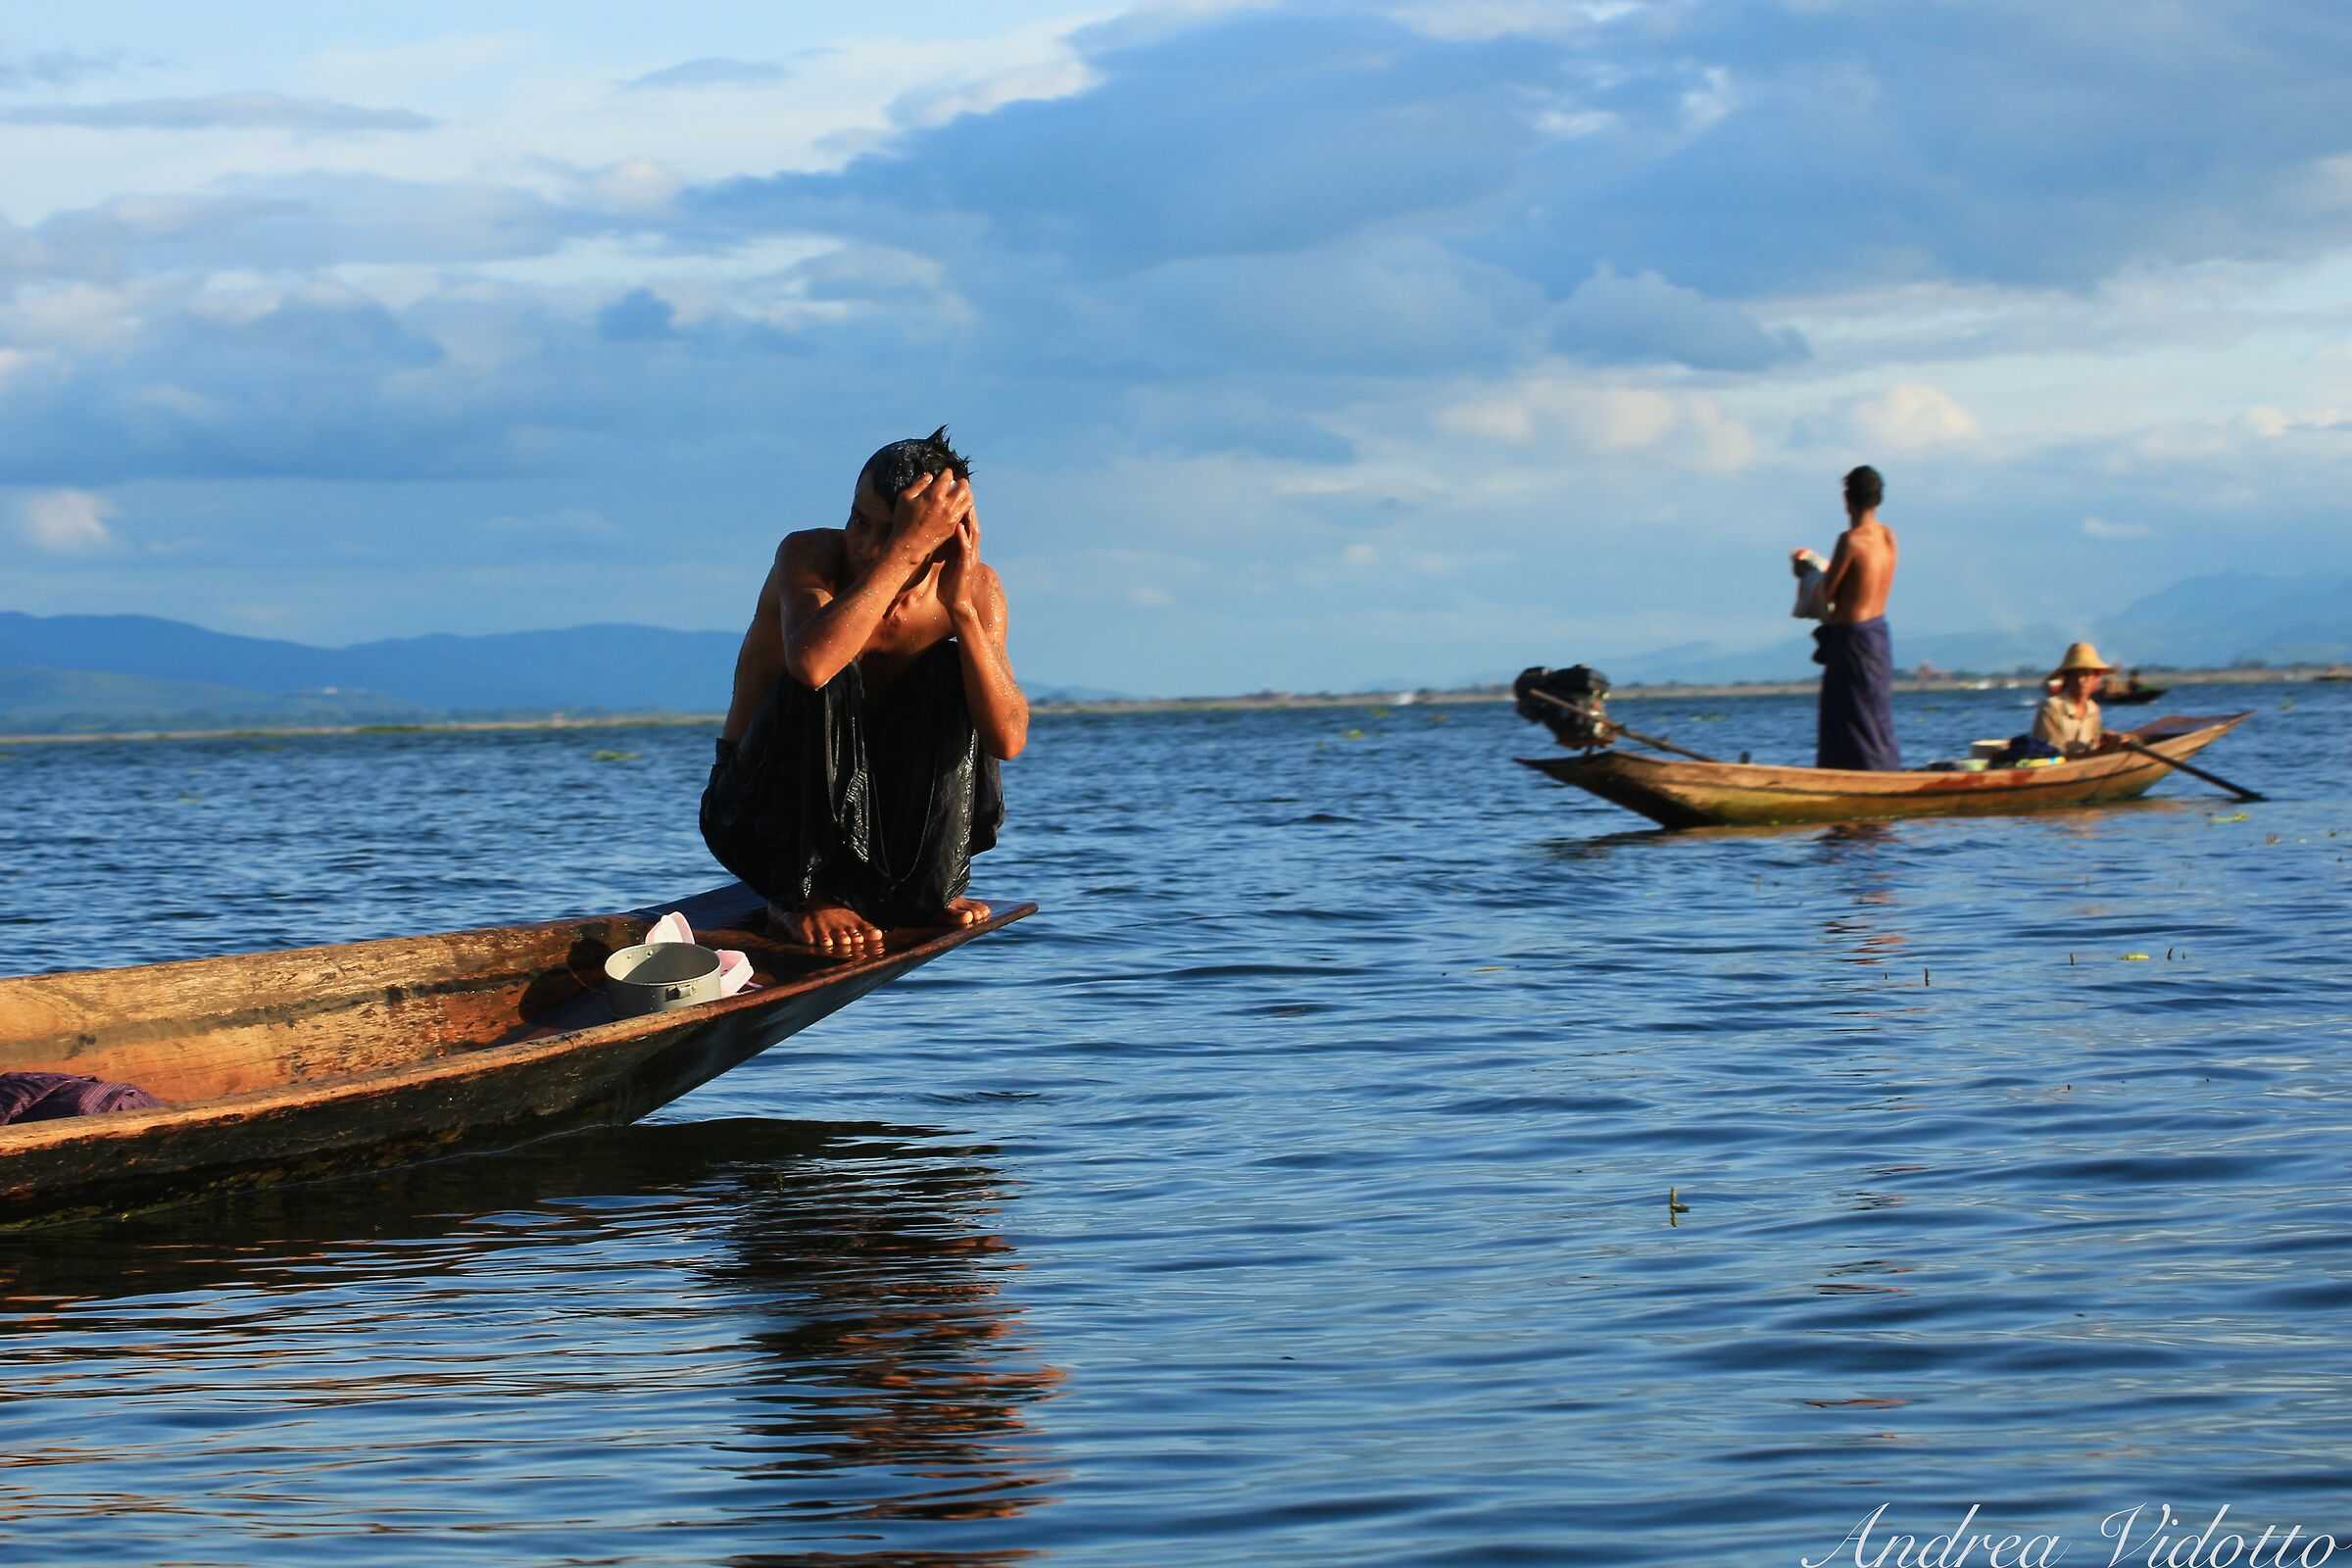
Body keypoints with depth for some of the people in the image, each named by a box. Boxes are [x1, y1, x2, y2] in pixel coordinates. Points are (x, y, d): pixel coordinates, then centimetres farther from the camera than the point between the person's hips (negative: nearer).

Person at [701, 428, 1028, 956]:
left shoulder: (977, 590, -10)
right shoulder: (810, 555, -21)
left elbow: (1008, 741, -23)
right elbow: (810, 661, -45)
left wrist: (961, 607, -30)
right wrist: (904, 550, -43)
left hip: (874, 811, 3)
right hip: (758, 811, -3)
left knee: (955, 673, -19)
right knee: (828, 677, -30)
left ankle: (925, 889, -2)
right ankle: (800, 897, -14)